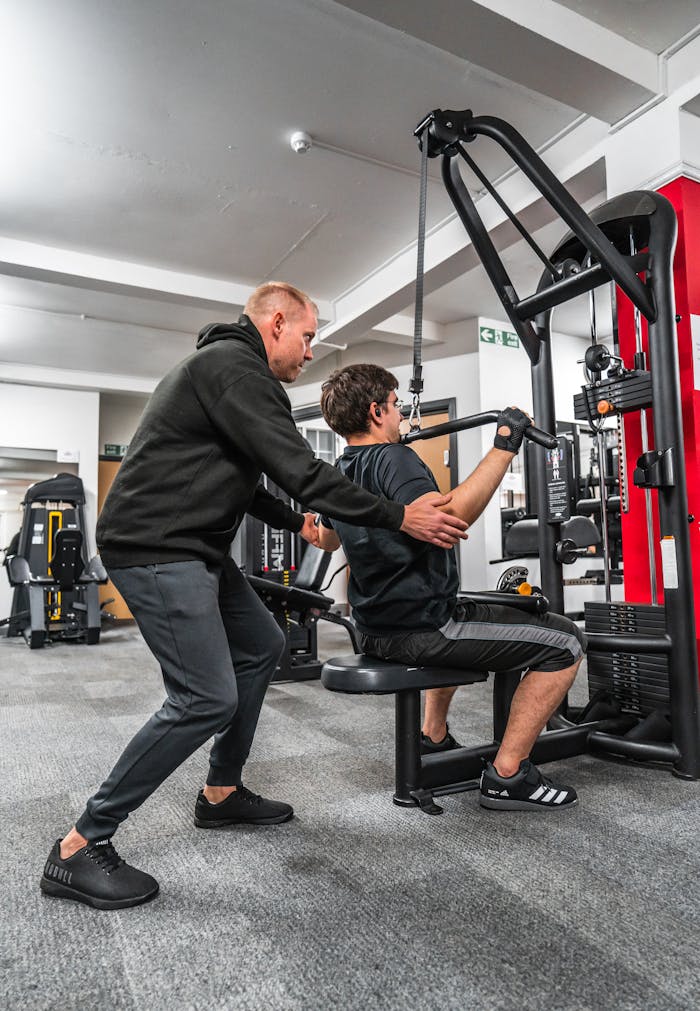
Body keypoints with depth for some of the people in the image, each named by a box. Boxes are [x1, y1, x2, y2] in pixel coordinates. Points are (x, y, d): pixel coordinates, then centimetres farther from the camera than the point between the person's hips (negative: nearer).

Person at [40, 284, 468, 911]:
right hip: (157, 548, -11)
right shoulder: (235, 367, -14)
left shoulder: (224, 364, 21)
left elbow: (239, 478, 27)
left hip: (194, 546, 11)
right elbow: (300, 470, -21)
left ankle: (222, 793, 28)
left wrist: (297, 523, 34)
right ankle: (80, 848, 4)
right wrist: (399, 517, -15)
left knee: (261, 647, 16)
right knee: (207, 698, -12)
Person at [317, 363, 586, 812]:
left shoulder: (340, 473, 10)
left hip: (379, 631, 10)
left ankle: (434, 740, 38)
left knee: (458, 622, 40)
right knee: (564, 641, -5)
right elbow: (445, 518, -36)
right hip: (418, 628, -10)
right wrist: (504, 447, -31)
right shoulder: (392, 458, -18)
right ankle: (507, 776, -2)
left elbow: (327, 540, 27)